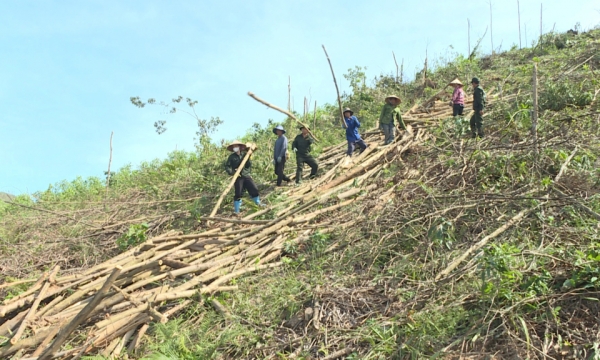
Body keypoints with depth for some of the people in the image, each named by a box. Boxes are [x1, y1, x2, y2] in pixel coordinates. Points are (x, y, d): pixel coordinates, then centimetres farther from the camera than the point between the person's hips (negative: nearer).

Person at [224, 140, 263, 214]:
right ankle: (236, 210, 10)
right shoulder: (232, 156, -2)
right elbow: (227, 166, -3)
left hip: (246, 175, 3)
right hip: (238, 177, -2)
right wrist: (232, 172, -20)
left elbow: (249, 165, 0)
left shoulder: (245, 155, 3)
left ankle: (258, 203, 28)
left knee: (254, 189, 5)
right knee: (238, 193, -2)